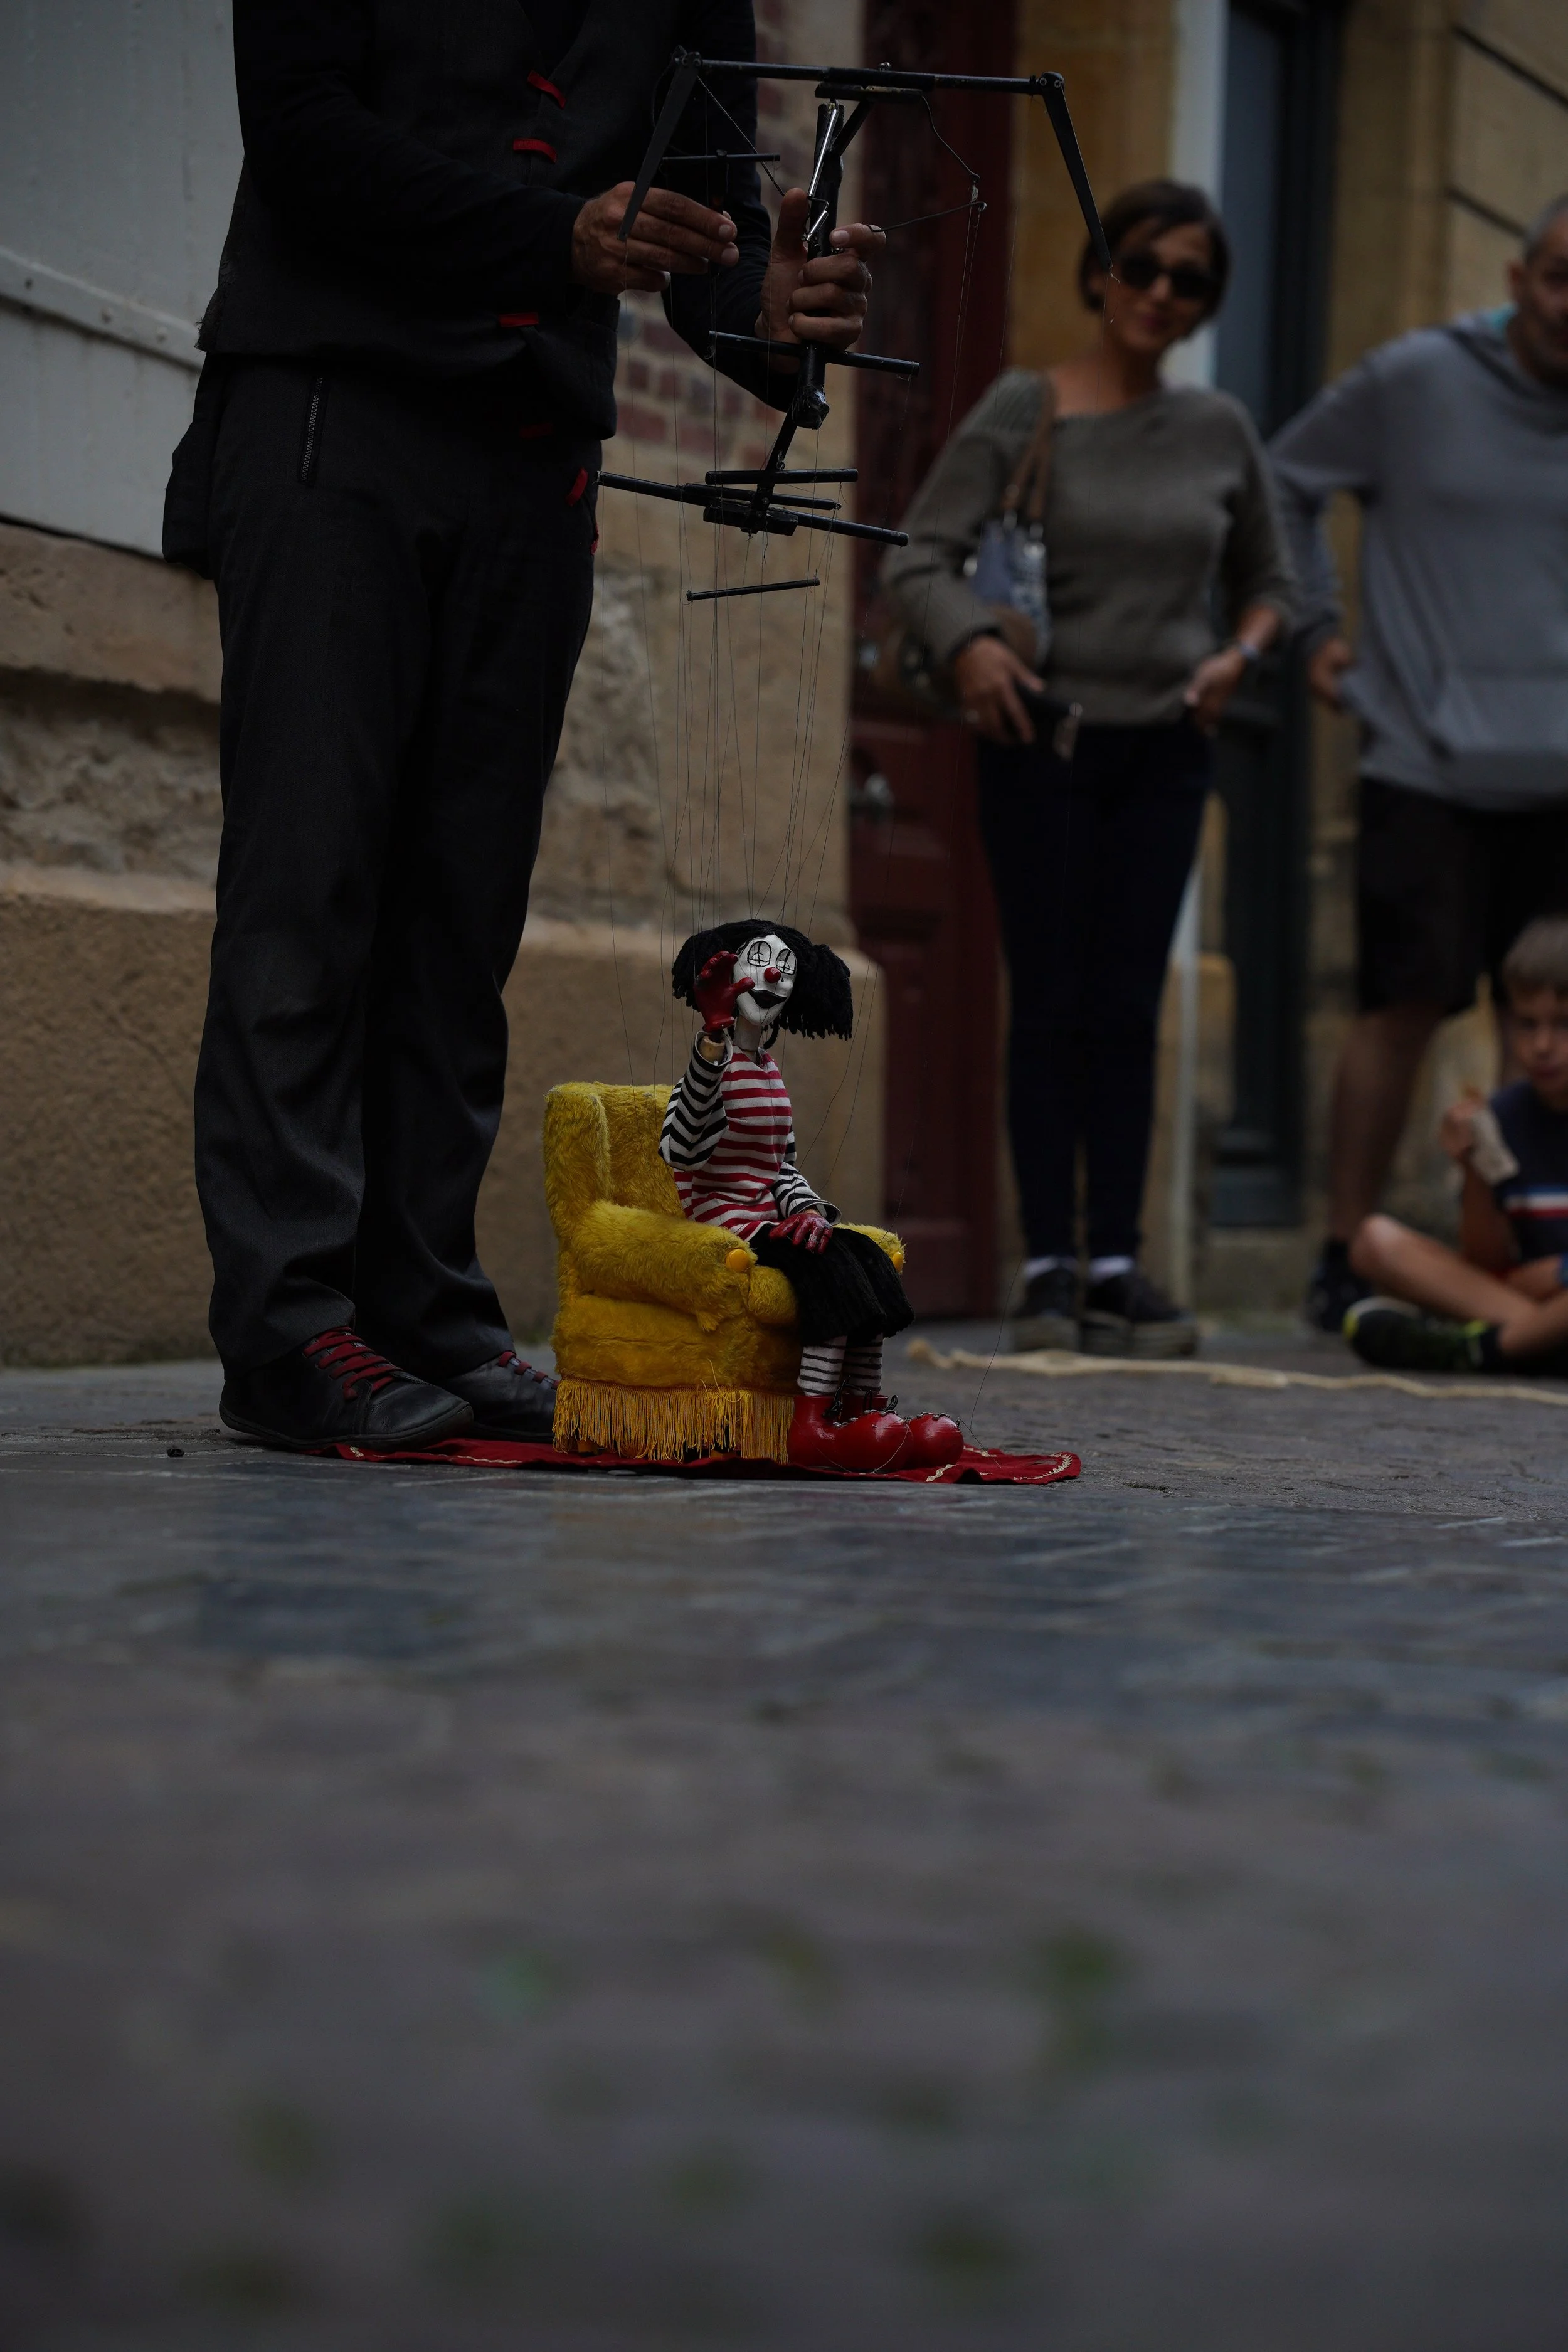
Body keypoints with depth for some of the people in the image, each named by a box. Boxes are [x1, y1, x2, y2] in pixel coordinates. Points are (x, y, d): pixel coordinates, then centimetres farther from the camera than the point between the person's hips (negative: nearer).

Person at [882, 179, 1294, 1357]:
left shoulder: (1218, 431, 7)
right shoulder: (1024, 411, -3)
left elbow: (1269, 579, 19)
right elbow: (920, 559, -6)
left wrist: (1239, 654, -1)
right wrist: (969, 641, -25)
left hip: (1165, 748, 3)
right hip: (1044, 739, -3)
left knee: (1128, 1006, 3)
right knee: (1051, 1003, -2)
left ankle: (1117, 1262, 6)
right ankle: (1048, 1265, 1)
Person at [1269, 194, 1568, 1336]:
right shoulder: (1414, 380, 0)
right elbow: (1285, 482, 13)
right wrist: (1318, 626, 6)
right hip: (1426, 762, -3)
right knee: (1404, 1008, -6)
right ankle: (1345, 1263, 3)